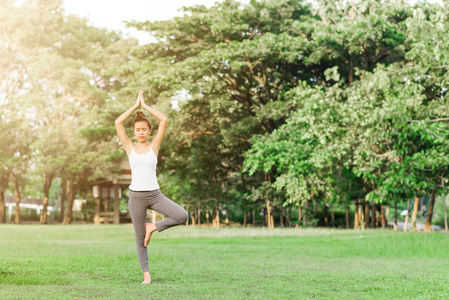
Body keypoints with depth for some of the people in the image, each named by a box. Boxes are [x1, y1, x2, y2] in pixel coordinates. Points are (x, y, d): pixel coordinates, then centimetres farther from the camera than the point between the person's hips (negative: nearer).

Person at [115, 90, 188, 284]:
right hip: (136, 195, 0)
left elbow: (164, 121, -4)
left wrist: (145, 106, 1)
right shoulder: (130, 148, 4)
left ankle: (153, 227, 4)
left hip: (154, 194, 1)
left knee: (182, 216, -18)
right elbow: (118, 123, -5)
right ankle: (146, 275, 17)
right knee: (140, 239, 4)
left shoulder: (154, 146, 4)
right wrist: (135, 106, -1)